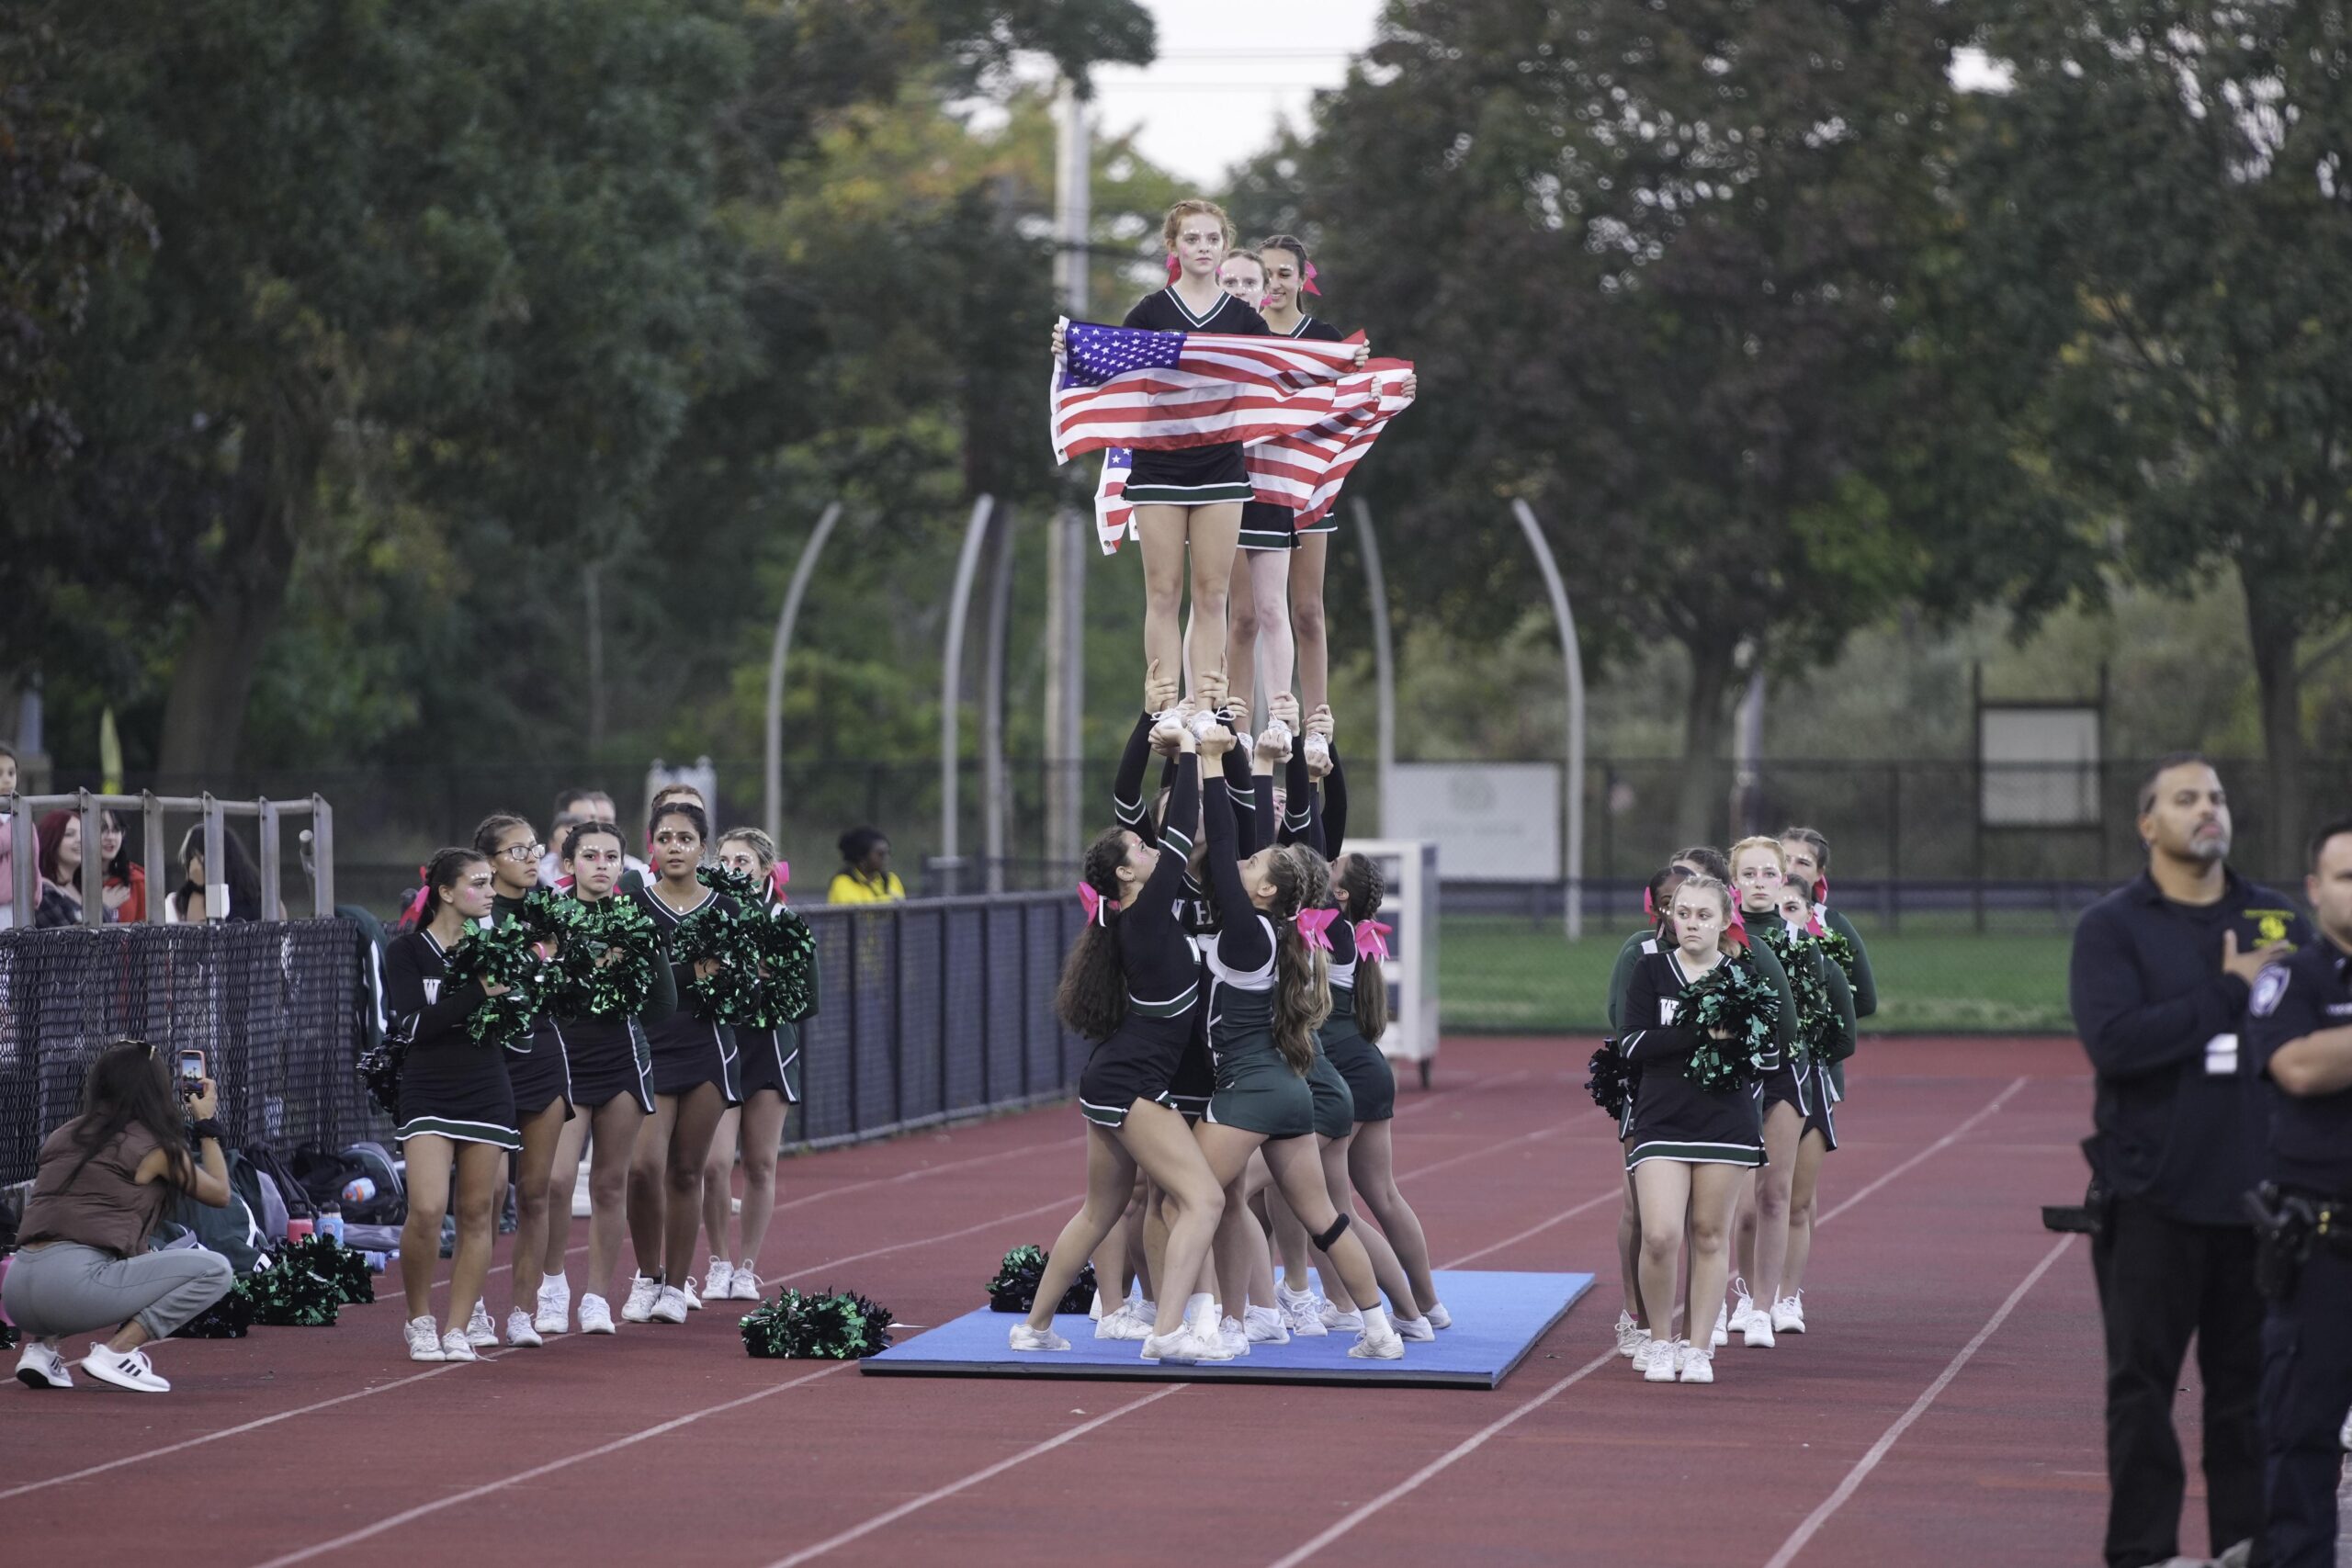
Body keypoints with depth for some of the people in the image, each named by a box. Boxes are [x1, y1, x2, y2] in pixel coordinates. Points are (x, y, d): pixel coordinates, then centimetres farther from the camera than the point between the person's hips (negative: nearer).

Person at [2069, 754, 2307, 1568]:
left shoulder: (2277, 919, 12)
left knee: (2250, 1380, 7)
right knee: (2144, 1382, 2)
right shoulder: (2111, 926, -1)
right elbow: (2112, 1041, -16)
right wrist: (2229, 996, -14)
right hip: (2155, 1195, -3)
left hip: (2256, 1190, 3)